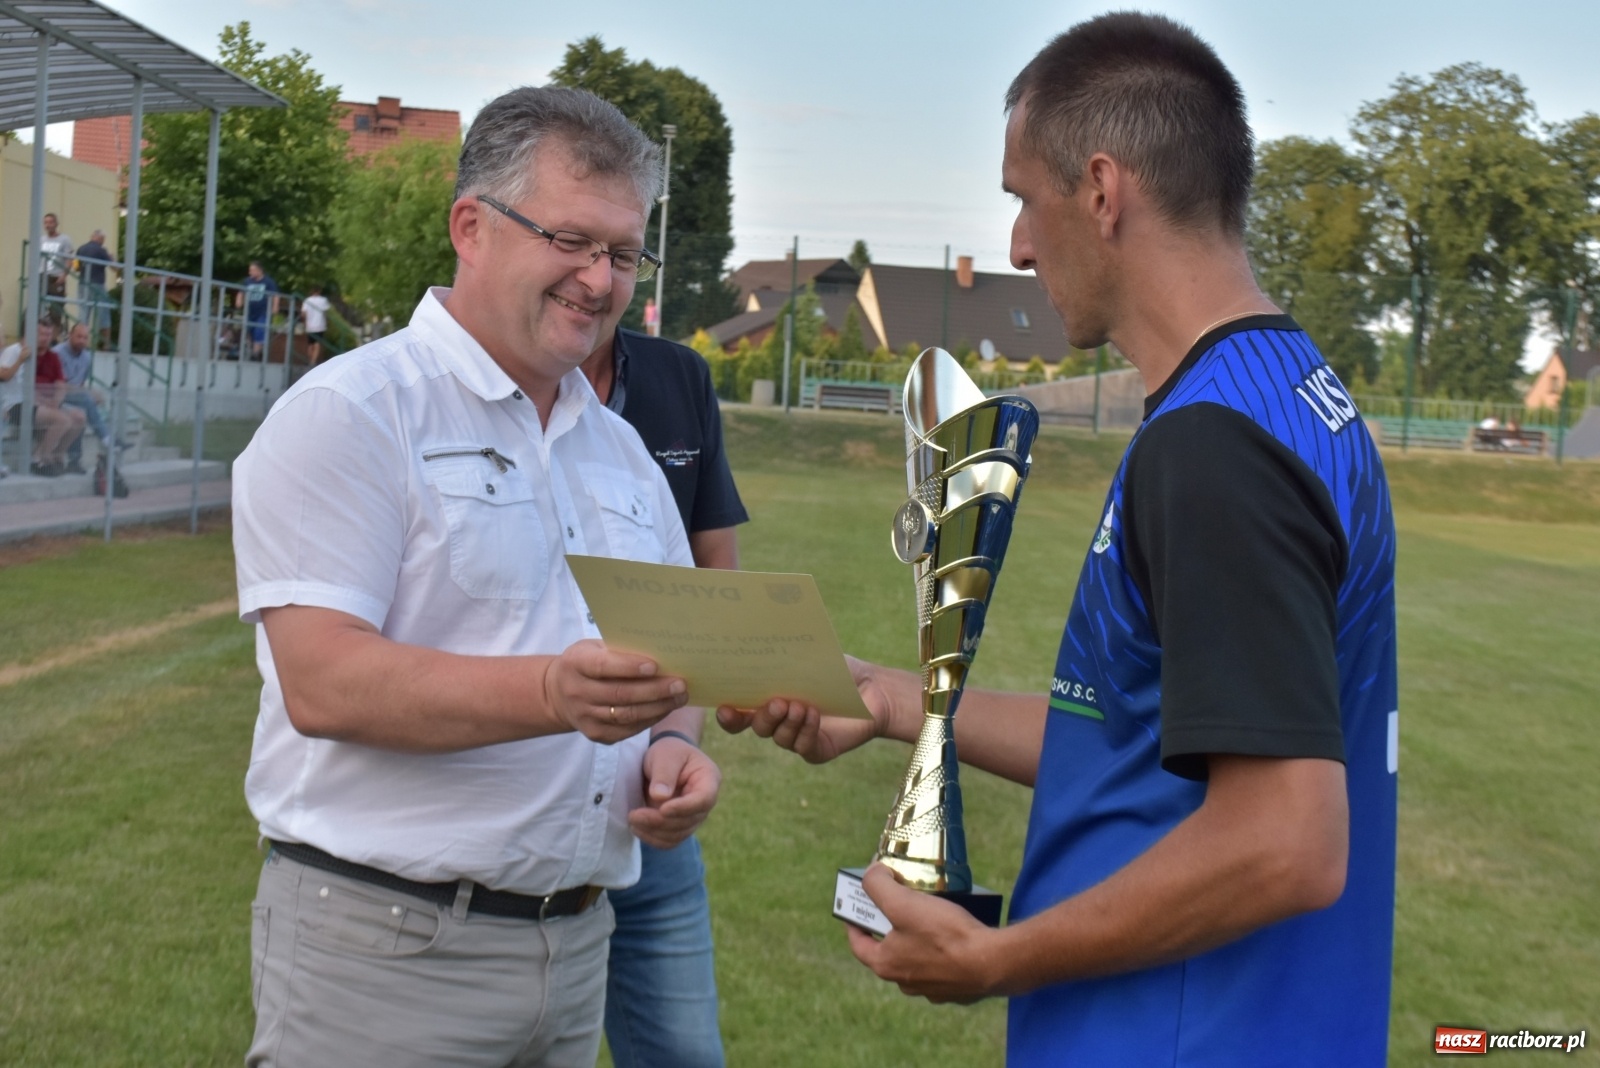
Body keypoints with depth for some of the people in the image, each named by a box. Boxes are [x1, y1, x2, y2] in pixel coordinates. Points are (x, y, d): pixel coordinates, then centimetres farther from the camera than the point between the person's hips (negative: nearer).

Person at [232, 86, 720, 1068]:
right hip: (385, 947, -6)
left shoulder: (621, 450, 15)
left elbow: (667, 655, 21)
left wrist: (672, 746, -2)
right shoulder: (352, 411, -8)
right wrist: (551, 695, -31)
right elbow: (322, 681, -19)